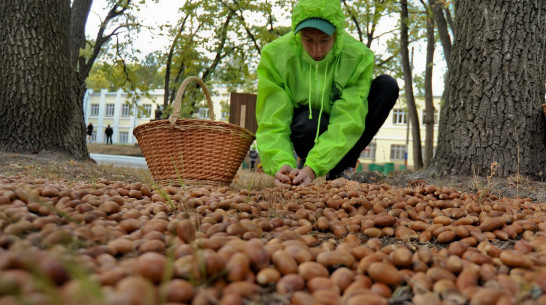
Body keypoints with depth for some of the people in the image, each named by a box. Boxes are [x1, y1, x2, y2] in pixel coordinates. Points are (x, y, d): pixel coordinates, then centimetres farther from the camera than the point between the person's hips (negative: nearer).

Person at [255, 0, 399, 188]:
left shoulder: (358, 56, -23)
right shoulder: (275, 55, -22)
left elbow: (347, 121, -31)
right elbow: (272, 123, -27)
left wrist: (314, 167, -44)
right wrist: (281, 164, -47)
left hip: (339, 134, 3)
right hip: (302, 129, -2)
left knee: (387, 86, -21)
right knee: (310, 122, -39)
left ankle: (339, 170, -16)